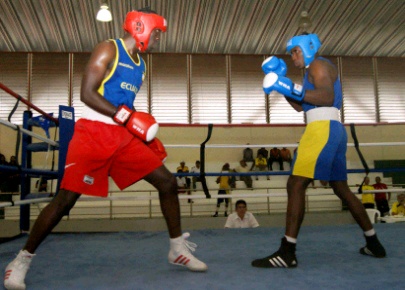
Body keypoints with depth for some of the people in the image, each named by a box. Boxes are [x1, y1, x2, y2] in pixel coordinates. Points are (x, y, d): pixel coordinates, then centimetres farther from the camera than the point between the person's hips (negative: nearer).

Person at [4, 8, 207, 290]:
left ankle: (178, 248, 14)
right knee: (66, 198, -8)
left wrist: (147, 135, 16)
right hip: (94, 132, -7)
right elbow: (87, 93, -15)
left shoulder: (141, 65, 18)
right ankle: (23, 258, 11)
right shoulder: (109, 49, -5)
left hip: (124, 136, 8)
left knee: (168, 182, 2)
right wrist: (127, 117, -23)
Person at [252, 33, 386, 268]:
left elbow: (327, 98, -19)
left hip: (324, 129, -11)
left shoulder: (319, 65, -2)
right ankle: (374, 244, 26)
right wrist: (282, 83, 18)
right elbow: (300, 106, 26)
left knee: (295, 185, -16)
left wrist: (291, 88, -21)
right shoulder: (314, 72, 27)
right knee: (342, 189, 18)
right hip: (334, 131, 11)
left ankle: (287, 253, -19)